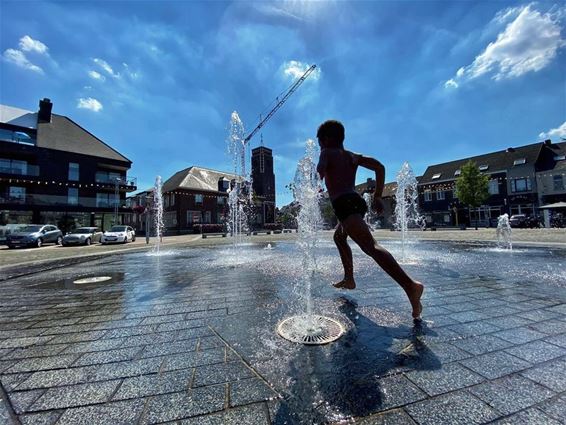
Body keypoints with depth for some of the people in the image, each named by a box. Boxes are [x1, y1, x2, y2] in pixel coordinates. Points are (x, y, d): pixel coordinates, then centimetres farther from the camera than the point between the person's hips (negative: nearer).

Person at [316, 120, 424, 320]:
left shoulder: (327, 152, 8)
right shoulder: (353, 156, 25)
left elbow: (320, 172, -13)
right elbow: (379, 167, 16)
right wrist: (377, 196, 14)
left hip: (343, 204, -8)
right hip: (357, 200, 9)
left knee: (369, 246, -21)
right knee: (339, 237, 27)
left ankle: (410, 285, -34)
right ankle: (349, 279, 29)